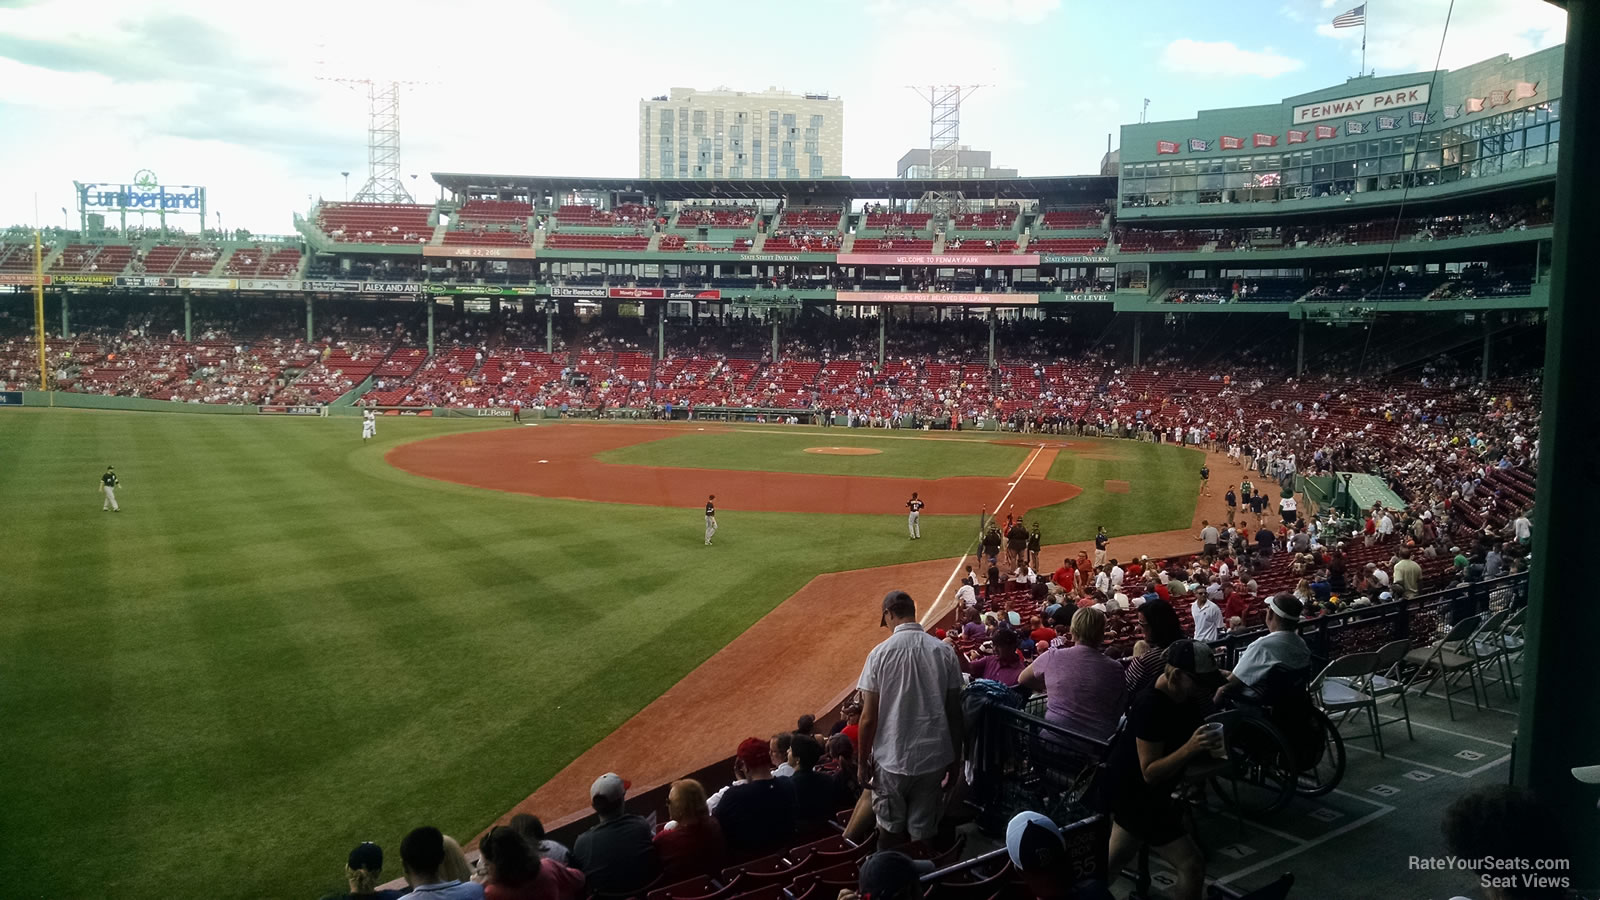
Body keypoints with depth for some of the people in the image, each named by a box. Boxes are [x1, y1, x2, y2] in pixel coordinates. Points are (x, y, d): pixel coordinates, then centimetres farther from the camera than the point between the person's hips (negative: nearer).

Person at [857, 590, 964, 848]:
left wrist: (863, 762, 2)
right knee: (923, 832, 12)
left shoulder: (881, 653, -11)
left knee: (891, 830, 14)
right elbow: (954, 711, 2)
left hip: (891, 760, -2)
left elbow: (869, 717, -9)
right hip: (933, 758, 2)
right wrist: (955, 759, 12)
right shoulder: (944, 651, -3)